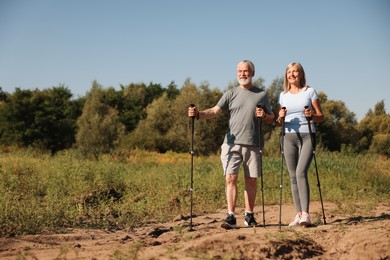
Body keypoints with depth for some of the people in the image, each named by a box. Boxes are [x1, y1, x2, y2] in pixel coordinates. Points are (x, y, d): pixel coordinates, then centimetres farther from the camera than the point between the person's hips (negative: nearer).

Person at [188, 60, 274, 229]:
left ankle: (249, 215, 19)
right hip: (232, 143, -1)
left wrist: (264, 116, -7)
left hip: (252, 145, 1)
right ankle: (231, 217, -8)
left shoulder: (261, 95, 11)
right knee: (230, 178, -9)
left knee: (251, 181, 6)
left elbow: (271, 119, 15)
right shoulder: (231, 94, 8)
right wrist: (198, 114, -21)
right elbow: (215, 111, -3)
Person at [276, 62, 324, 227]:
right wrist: (281, 117, -6)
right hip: (289, 137, 4)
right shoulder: (283, 95, 14)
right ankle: (298, 214, 6)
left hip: (307, 136, -4)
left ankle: (305, 213, -21)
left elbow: (321, 117, 5)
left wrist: (311, 115, -16)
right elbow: (279, 122, 16)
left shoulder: (309, 92, 5)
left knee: (301, 172, -19)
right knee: (293, 176, 1)